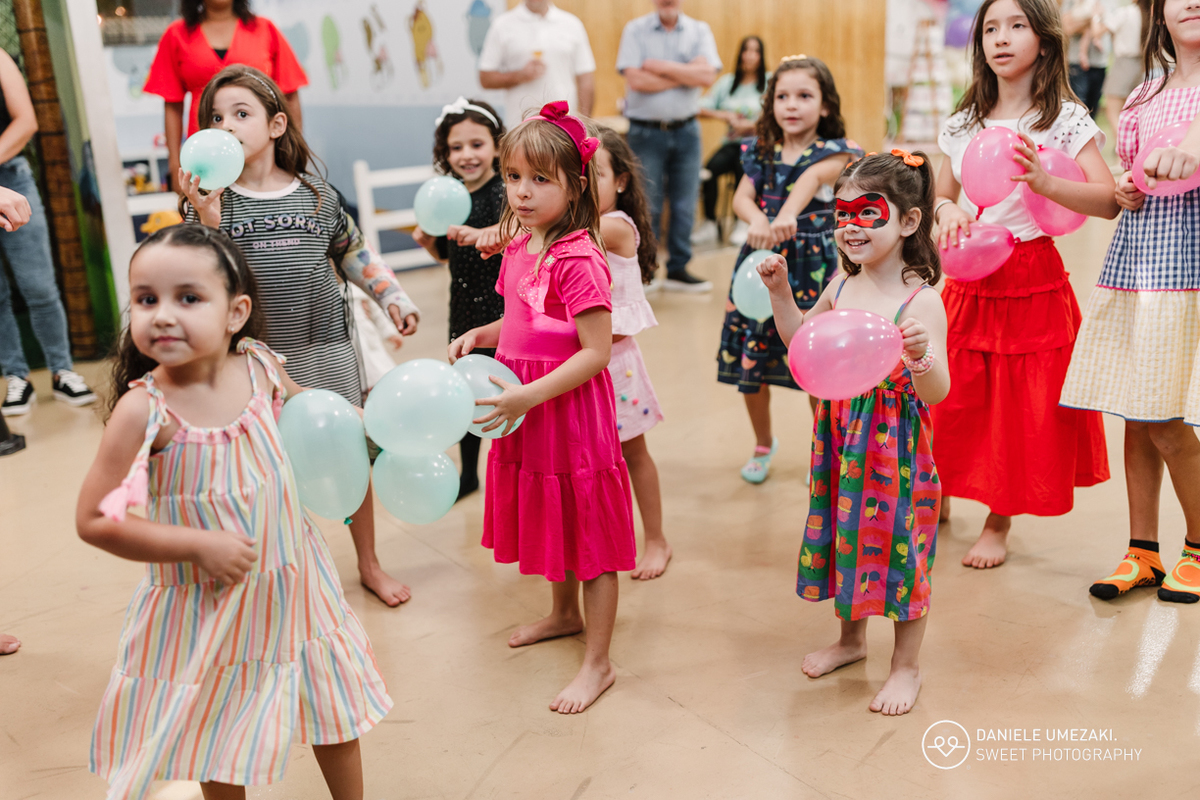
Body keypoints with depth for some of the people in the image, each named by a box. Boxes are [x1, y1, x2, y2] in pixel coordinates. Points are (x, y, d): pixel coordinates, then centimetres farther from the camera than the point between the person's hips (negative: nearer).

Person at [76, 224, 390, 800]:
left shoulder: (262, 368, -10)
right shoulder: (143, 411, -23)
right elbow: (93, 520, -19)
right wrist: (198, 545, -23)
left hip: (292, 583, 4)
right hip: (206, 606, -4)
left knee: (333, 711, 20)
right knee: (220, 738, 17)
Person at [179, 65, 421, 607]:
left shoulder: (317, 195, 1)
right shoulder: (211, 201, -4)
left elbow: (353, 252, 15)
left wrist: (392, 297, 10)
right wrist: (207, 220, -21)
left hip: (326, 347, 2)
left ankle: (369, 563, 31)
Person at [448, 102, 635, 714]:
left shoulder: (579, 260, -21)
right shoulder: (517, 248, 6)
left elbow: (596, 351, -24)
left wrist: (527, 396, -28)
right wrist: (481, 335, 2)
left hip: (569, 408, -9)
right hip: (525, 410, 9)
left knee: (588, 527, 3)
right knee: (549, 517, 24)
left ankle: (597, 663, 16)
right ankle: (565, 613, 47)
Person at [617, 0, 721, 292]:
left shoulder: (699, 31, 5)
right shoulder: (635, 30, 0)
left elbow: (708, 75, -11)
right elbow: (635, 79, -14)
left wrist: (661, 66, -13)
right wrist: (686, 74, -9)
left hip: (686, 131, 2)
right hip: (646, 132, -2)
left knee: (685, 204, 6)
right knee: (646, 205, 0)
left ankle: (678, 269, 17)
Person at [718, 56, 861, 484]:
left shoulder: (834, 153, -4)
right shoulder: (760, 152, 8)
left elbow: (811, 179, -26)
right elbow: (742, 196, -6)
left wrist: (787, 215, -48)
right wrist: (756, 220, -30)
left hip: (812, 266, -3)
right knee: (750, 359, 8)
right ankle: (763, 443, 33)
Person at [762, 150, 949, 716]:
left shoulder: (921, 302, -18)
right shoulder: (841, 287, 0)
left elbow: (936, 393, -23)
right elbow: (802, 342, 17)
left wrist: (919, 357, -43)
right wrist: (781, 292, 6)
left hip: (895, 446, -6)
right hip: (841, 439, 6)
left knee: (897, 543, 7)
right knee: (844, 535, 19)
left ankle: (906, 666, 27)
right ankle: (851, 637, 42)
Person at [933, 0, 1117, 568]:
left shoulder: (1065, 120, -5)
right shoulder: (964, 122, 8)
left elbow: (1109, 201, -14)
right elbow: (941, 193, 17)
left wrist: (1045, 182, -29)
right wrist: (947, 211, -7)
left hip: (1032, 278, -3)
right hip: (969, 277, 3)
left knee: (1022, 405, 3)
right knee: (955, 393, 7)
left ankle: (998, 523, 18)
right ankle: (938, 499, 29)